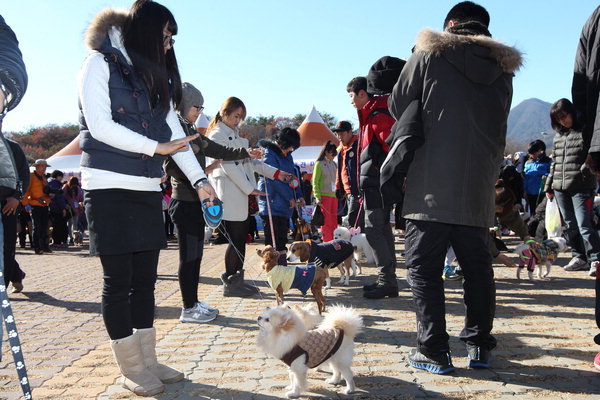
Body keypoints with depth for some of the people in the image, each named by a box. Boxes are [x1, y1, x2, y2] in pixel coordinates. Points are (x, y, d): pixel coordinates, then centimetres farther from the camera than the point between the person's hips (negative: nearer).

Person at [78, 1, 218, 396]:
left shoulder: (157, 76, 17)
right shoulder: (101, 64, -2)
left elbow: (175, 131, 11)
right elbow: (100, 127, -12)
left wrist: (199, 178, 0)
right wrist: (157, 147, -13)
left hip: (147, 190, 6)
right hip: (109, 189, -6)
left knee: (145, 279, 9)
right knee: (119, 280, -2)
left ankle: (148, 361, 19)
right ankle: (132, 370, 9)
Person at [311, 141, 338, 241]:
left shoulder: (334, 164, 15)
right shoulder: (319, 164, -2)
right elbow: (315, 182, -5)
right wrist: (317, 197, -13)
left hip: (334, 195, 6)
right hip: (324, 195, -6)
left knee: (334, 222, 7)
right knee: (326, 222, -5)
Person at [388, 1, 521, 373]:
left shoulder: (428, 56, 1)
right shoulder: (503, 70, 13)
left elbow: (398, 106, 6)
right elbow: (495, 125, 18)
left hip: (431, 188, -4)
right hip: (479, 189, 5)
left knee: (424, 267, 2)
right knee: (478, 268, 14)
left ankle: (434, 350, 3)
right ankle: (479, 345, 20)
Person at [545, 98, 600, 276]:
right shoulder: (558, 136, 18)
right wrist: (549, 186, 20)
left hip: (581, 187, -6)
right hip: (560, 188, 6)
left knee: (584, 224, -12)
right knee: (570, 225, 9)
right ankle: (579, 257, 18)